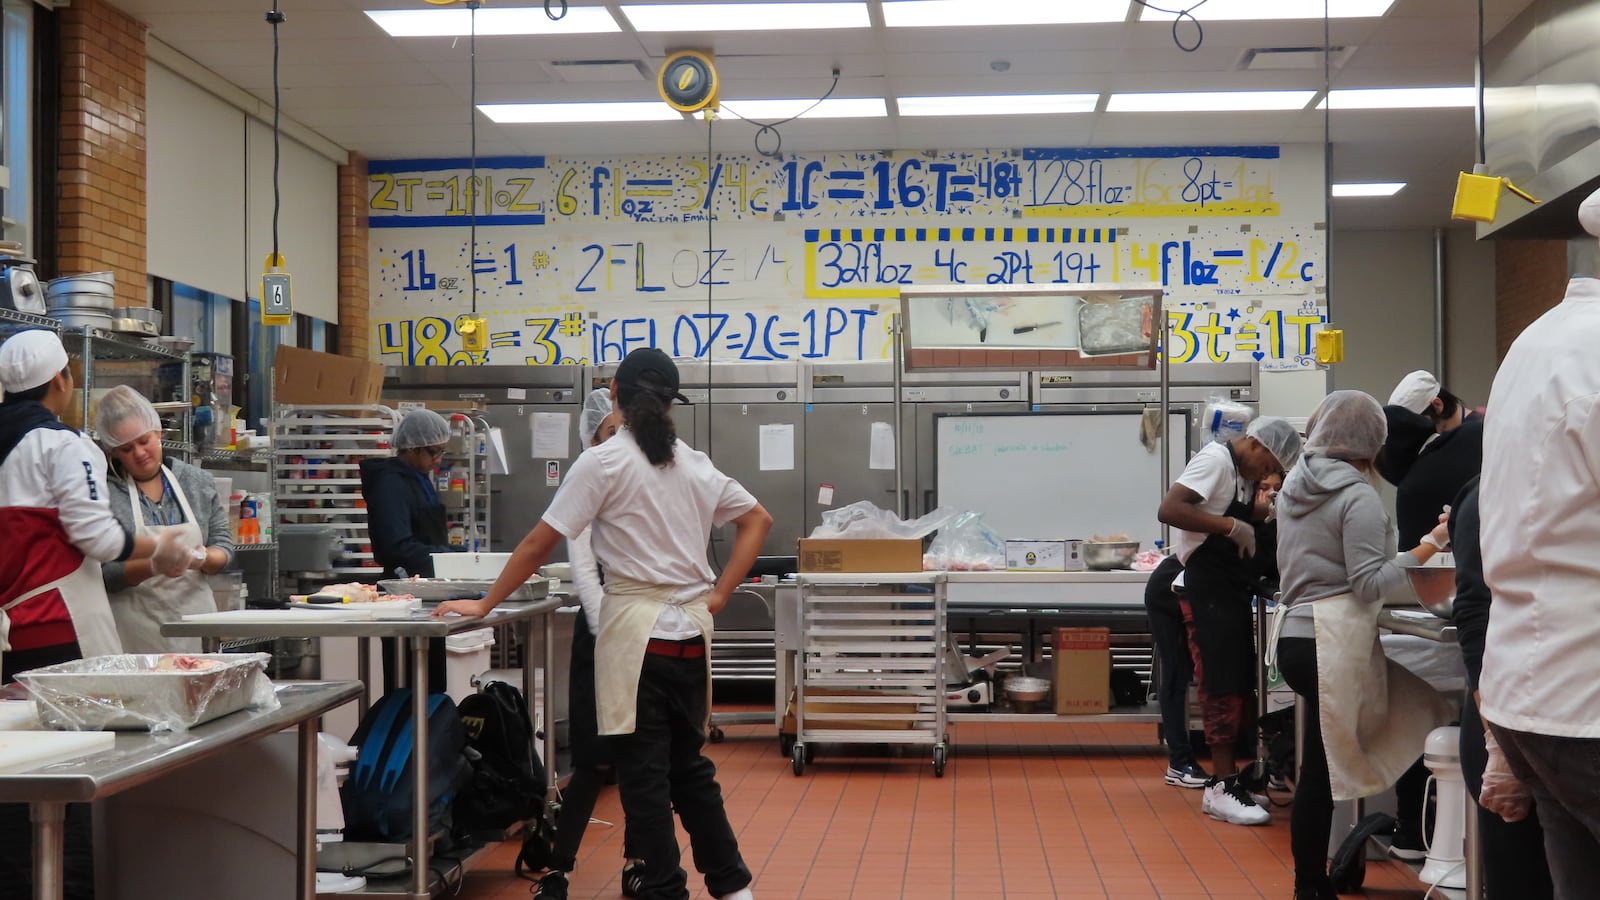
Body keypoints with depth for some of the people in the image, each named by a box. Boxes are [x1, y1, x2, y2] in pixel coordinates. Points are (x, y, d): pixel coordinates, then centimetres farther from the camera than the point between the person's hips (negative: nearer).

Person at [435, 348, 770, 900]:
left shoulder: (604, 462, -7)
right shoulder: (695, 466, 10)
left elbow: (540, 544, -8)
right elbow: (758, 520, 18)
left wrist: (484, 606, 1)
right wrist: (719, 595, 14)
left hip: (637, 628, -6)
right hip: (692, 628, 6)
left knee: (644, 774, 1)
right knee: (689, 764, 18)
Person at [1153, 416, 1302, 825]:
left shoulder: (1243, 473, 14)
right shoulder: (1216, 460, -14)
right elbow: (1168, 510, -25)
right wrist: (1230, 526, -24)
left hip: (1232, 590, 10)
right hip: (1205, 590, -10)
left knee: (1239, 684, 11)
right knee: (1223, 686, -9)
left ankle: (1225, 779, 19)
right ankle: (1221, 790, -5)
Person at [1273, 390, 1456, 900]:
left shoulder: (1294, 488, 15)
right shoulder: (1357, 496, -9)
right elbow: (1369, 583, -12)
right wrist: (1427, 549, -12)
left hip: (1294, 634, 8)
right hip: (1334, 643, -8)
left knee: (1319, 765, 10)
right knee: (1323, 768, -2)